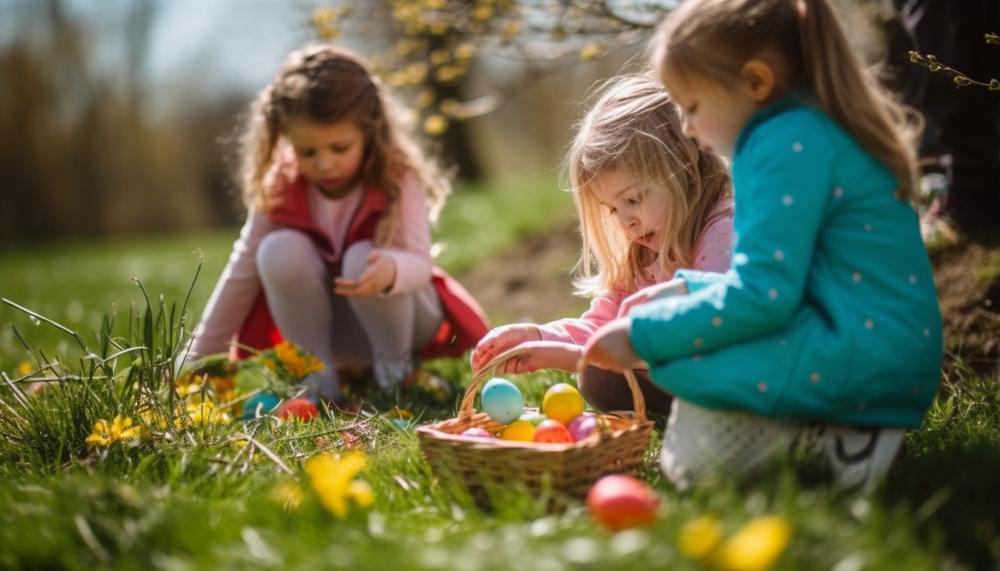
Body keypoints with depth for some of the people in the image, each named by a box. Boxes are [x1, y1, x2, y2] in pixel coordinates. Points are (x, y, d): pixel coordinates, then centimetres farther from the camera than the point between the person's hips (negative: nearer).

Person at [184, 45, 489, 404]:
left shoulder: (398, 178, -19)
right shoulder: (278, 189, -12)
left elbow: (420, 263, -29)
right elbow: (243, 270, -5)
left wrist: (390, 270, -55)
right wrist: (198, 356, -3)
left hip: (400, 318, -2)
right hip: (331, 330, 2)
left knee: (363, 259, -34)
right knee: (279, 251, -26)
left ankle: (397, 363, -7)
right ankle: (318, 375, -13)